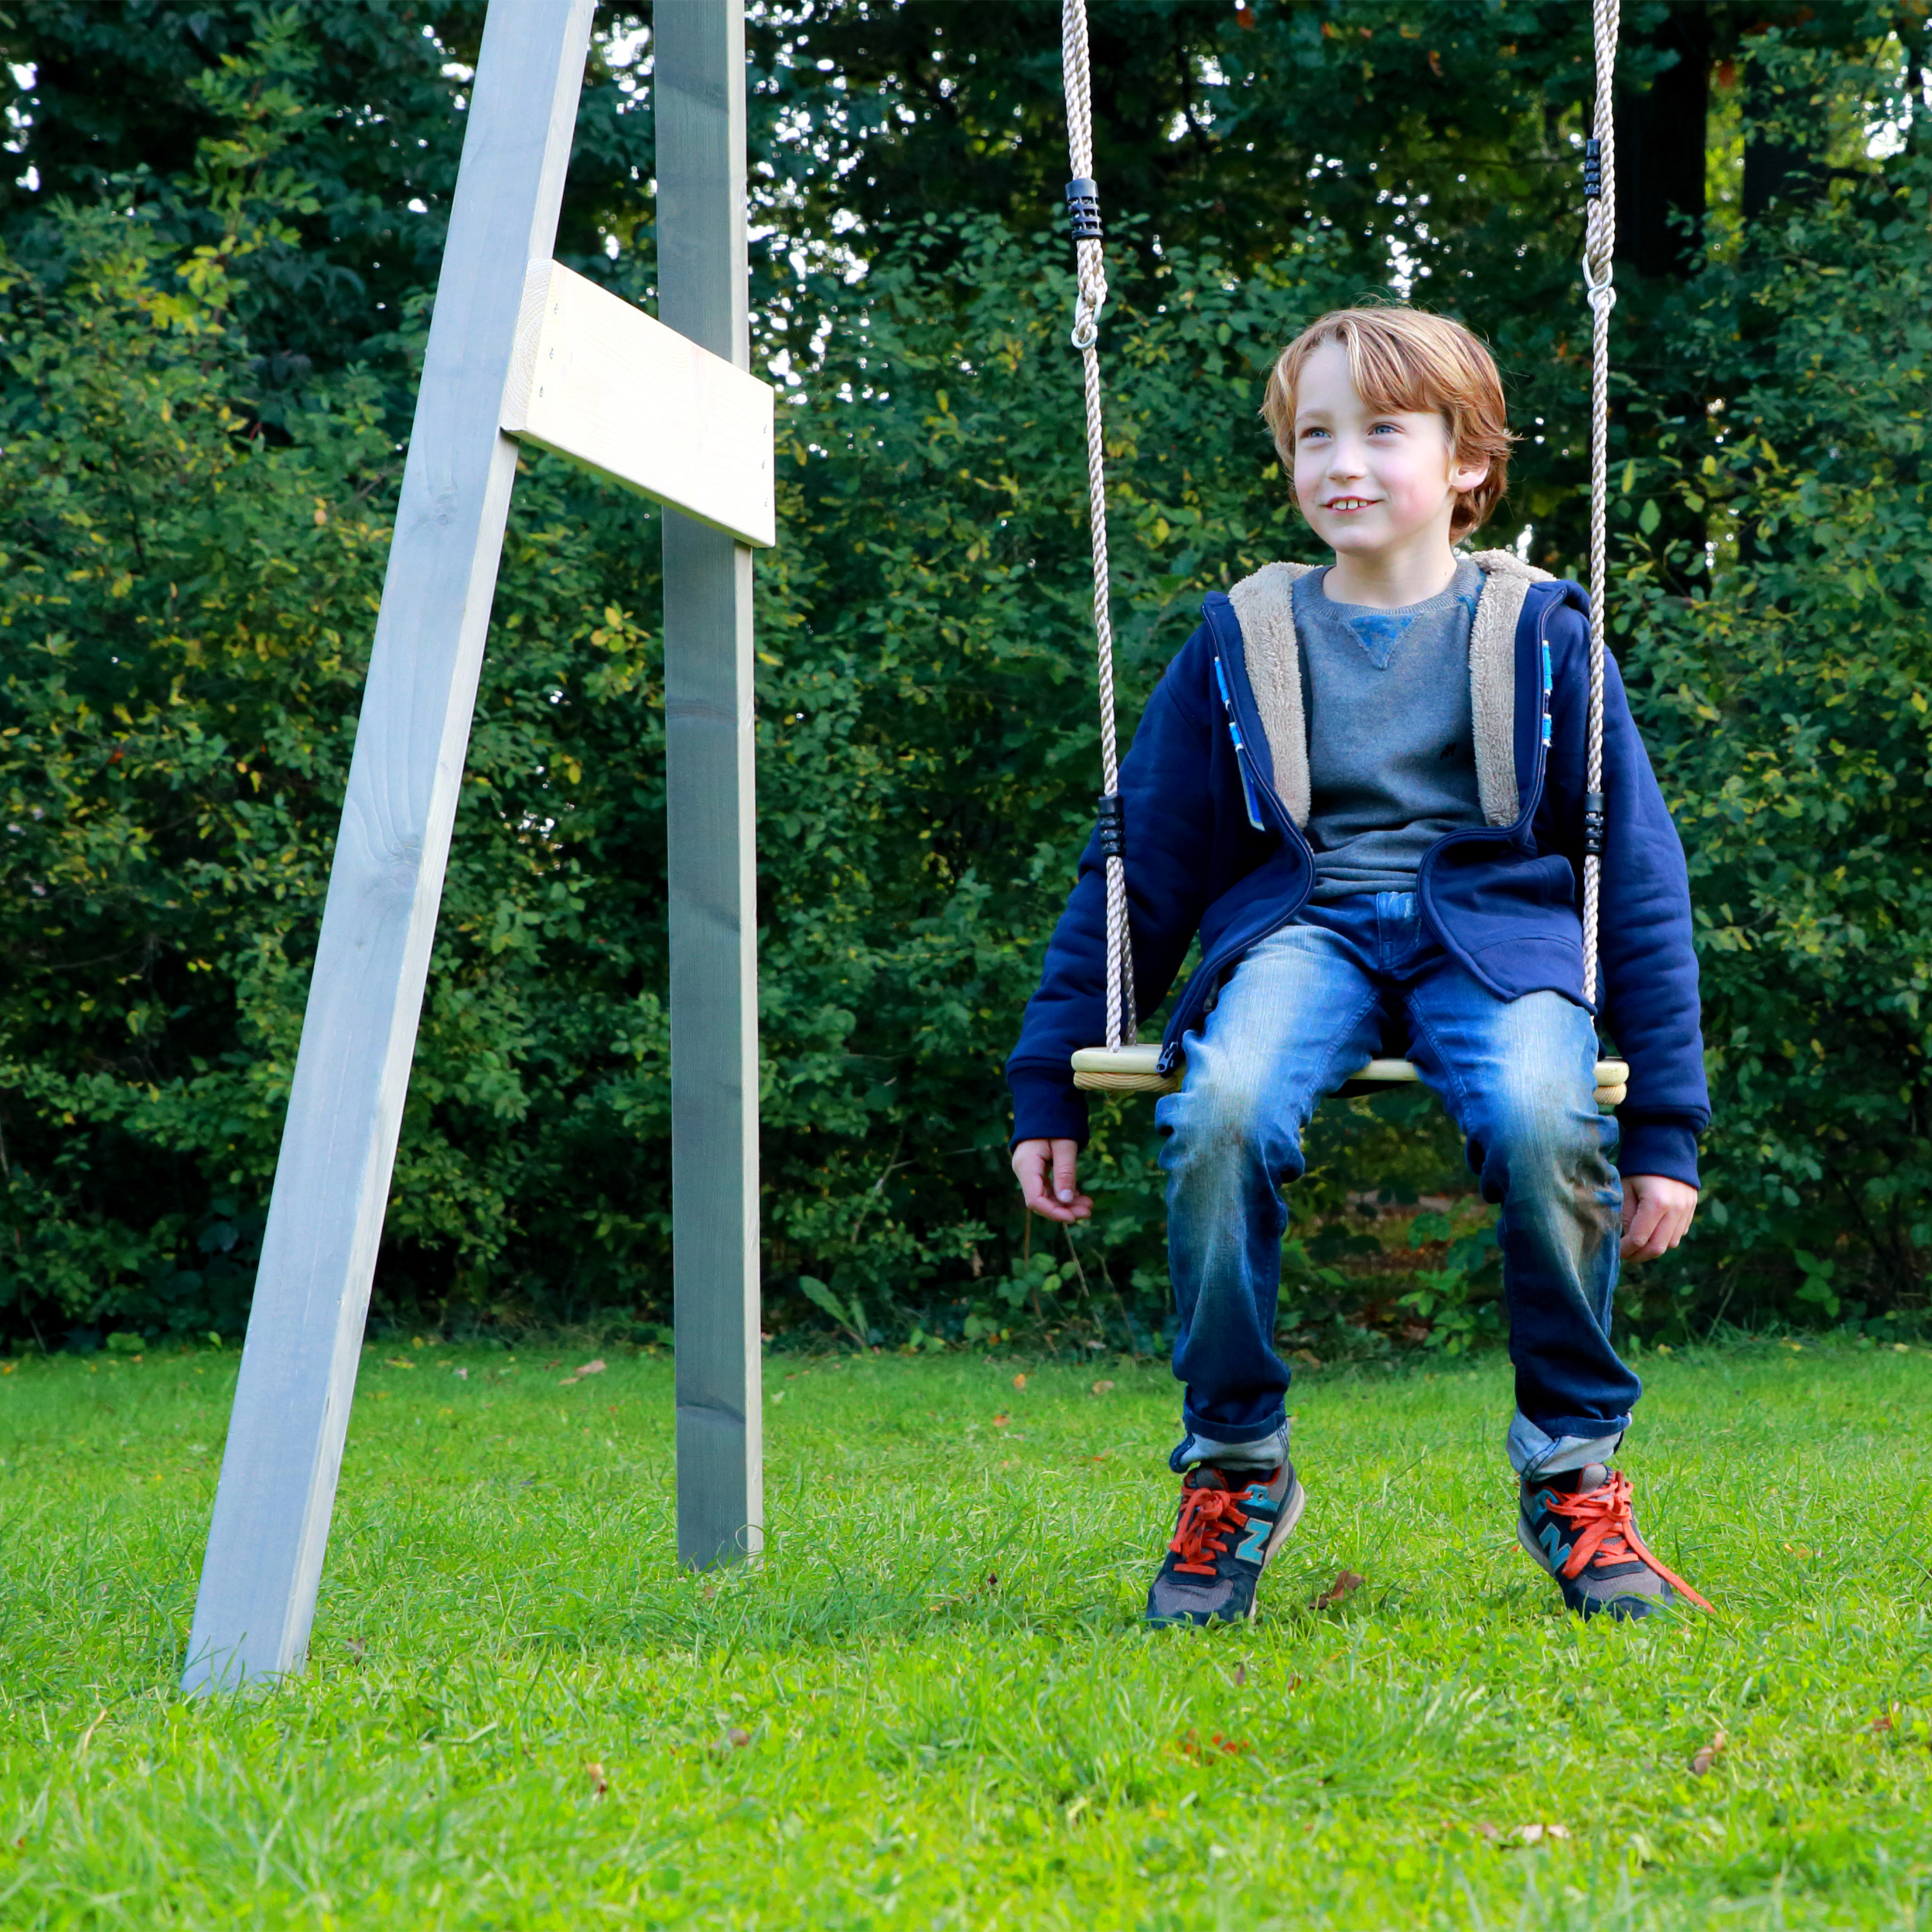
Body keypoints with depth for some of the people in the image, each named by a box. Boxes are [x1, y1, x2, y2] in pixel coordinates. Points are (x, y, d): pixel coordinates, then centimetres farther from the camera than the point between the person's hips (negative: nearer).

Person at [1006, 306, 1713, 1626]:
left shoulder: (1538, 633, 9)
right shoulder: (1242, 644, 12)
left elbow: (1639, 869, 11)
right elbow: (1138, 868, 16)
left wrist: (1665, 1122, 6)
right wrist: (1051, 1085, 11)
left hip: (1492, 927, -1)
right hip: (1304, 923, 1)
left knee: (1544, 1122, -36)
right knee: (1223, 1118, -34)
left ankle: (1575, 1473, -12)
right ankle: (1234, 1468, -14)